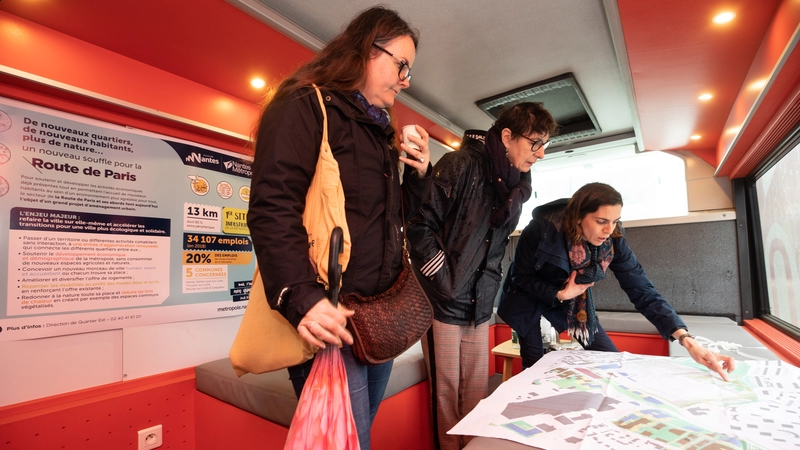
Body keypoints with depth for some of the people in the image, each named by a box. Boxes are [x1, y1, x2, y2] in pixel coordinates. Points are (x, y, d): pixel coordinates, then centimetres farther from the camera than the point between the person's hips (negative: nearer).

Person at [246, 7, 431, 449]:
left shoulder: (379, 130, 21)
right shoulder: (305, 106, -5)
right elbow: (273, 208, -18)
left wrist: (418, 174, 8)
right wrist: (300, 296, -28)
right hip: (331, 318, -8)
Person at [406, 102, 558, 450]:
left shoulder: (516, 185, 9)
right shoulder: (460, 166, -14)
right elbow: (420, 225, -16)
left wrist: (489, 290, 11)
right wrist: (446, 284, -15)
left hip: (479, 307, 7)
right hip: (444, 302, -6)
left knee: (477, 394, 15)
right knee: (446, 395, 6)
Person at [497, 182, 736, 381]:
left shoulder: (613, 242, -21)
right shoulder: (543, 228, -33)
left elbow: (643, 291, -21)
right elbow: (520, 276, -20)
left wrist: (688, 340, -30)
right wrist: (560, 294, -29)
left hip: (569, 297, 4)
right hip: (528, 296, -4)